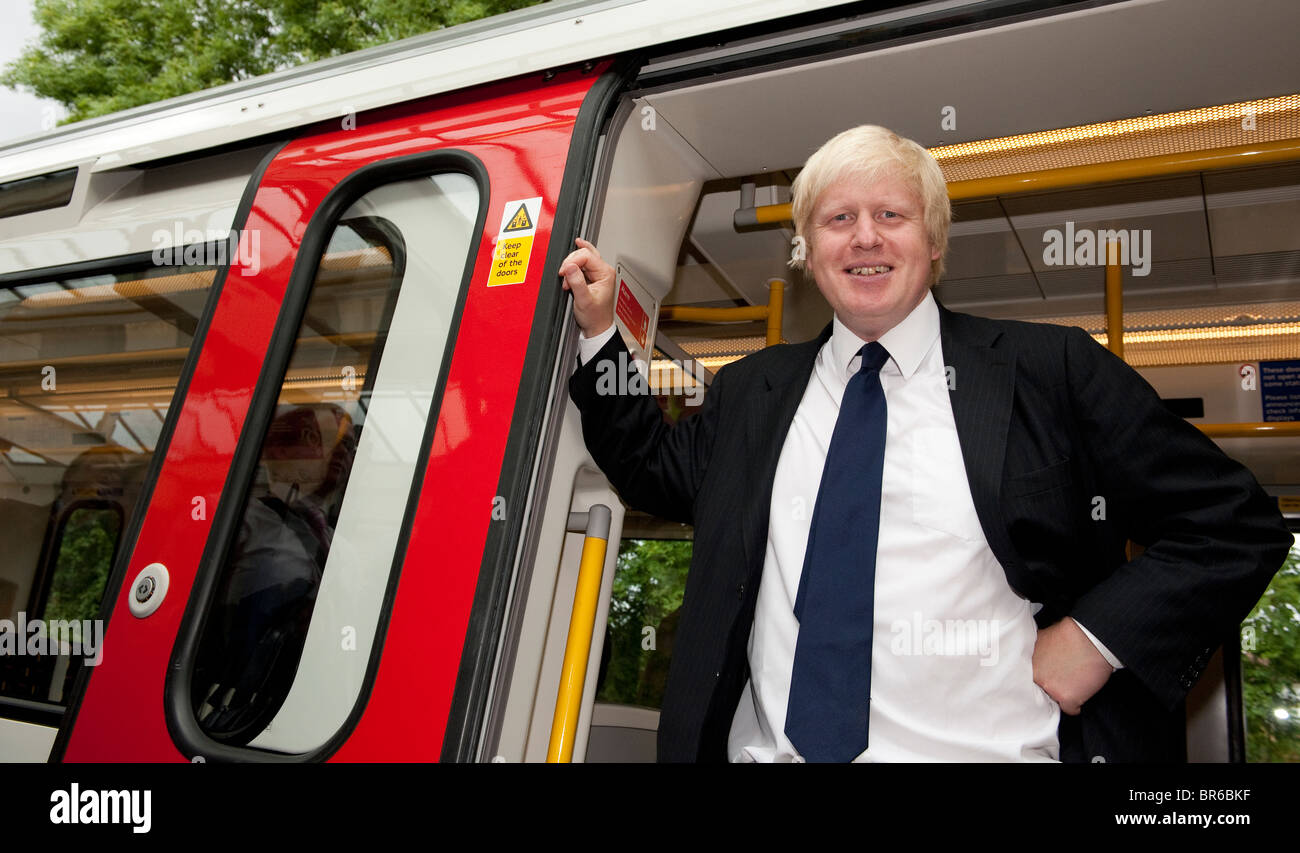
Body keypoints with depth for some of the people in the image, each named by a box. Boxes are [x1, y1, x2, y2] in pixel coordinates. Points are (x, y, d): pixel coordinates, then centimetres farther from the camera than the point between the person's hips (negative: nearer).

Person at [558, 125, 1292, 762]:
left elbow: (1237, 522, 3)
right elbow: (656, 472, 20)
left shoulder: (1051, 371, 1)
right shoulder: (752, 391, 12)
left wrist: (1095, 637, -8)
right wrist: (600, 330, 15)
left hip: (989, 747, -3)